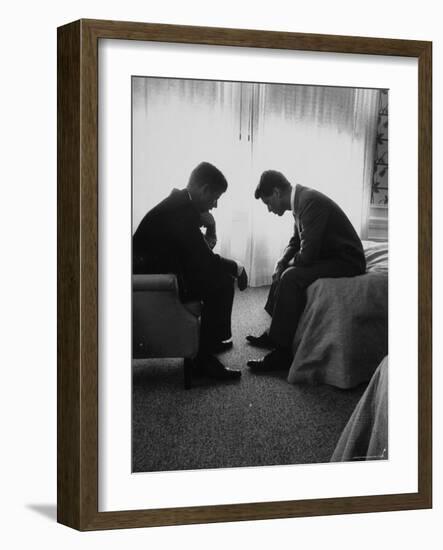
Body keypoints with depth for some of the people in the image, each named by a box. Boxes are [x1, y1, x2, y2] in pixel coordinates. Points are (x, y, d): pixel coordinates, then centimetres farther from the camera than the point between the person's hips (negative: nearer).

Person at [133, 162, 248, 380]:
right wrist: (237, 268, -8)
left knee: (219, 274, 19)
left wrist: (208, 224, -1)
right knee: (223, 282, -17)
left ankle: (211, 339, 27)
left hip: (158, 269, 11)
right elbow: (204, 261, -23)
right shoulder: (179, 212, -22)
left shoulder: (181, 203, 10)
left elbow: (199, 254, 17)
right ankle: (205, 357, -12)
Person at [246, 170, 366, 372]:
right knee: (284, 271, 18)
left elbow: (307, 255, -28)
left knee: (291, 277, -26)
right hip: (328, 256, 11)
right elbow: (296, 241, 21)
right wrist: (281, 263, 2)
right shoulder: (300, 199, 7)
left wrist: (287, 265, -7)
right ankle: (274, 333, 21)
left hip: (346, 261, -11)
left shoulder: (310, 202, -24)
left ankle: (282, 352, -21)